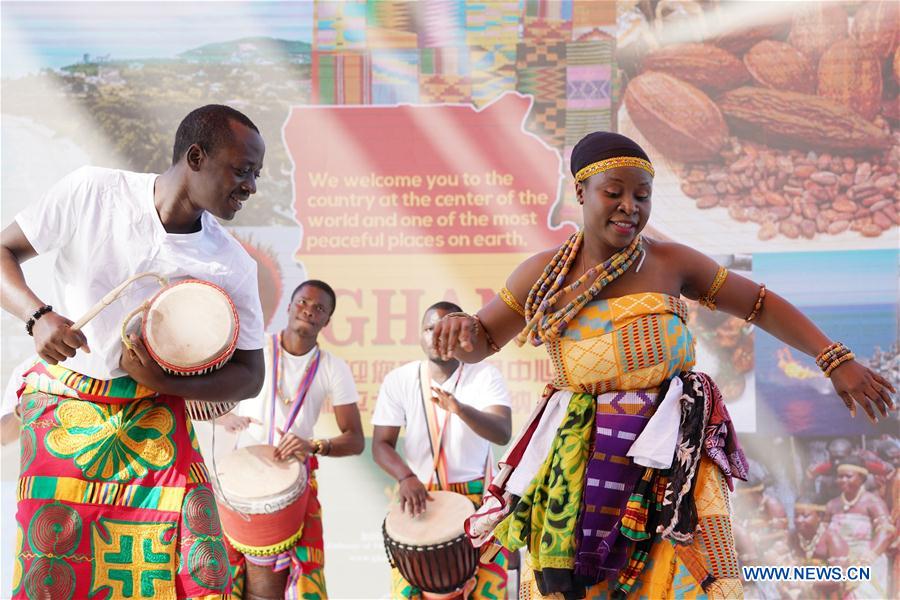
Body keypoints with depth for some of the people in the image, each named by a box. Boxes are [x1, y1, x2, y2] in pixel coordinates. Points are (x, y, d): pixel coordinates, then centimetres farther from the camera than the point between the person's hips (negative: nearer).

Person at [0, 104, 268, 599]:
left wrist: (163, 381, -18)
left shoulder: (233, 266, -9)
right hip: (64, 408, -1)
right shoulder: (90, 192, -13)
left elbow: (250, 375, -1)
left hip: (156, 418, 2)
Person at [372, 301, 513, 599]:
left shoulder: (486, 376, -8)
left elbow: (502, 434, -22)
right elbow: (381, 444, -4)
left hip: (476, 495, -1)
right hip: (419, 495, 1)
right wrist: (406, 477, -24)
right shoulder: (398, 380, -4)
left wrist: (461, 409, -42)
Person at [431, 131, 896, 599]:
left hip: (668, 459, -1)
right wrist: (460, 330, -15)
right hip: (577, 461, 1)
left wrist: (837, 360, 2)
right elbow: (478, 344, 9)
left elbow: (761, 305, 8)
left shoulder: (672, 262, 1)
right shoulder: (545, 272, 2)